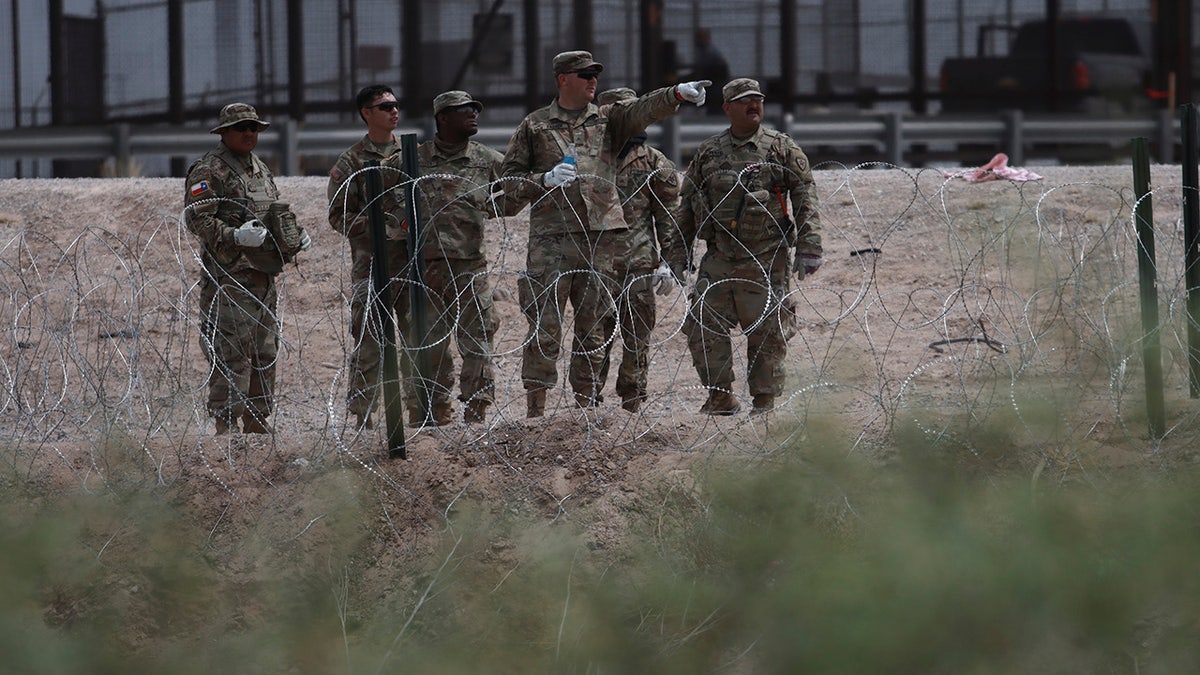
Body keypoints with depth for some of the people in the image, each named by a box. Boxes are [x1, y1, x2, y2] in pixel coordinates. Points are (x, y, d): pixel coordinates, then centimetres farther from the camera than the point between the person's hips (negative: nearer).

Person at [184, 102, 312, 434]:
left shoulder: (261, 169, 19)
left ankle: (257, 423, 21)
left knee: (265, 352, 13)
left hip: (264, 277, 9)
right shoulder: (209, 170, -8)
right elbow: (196, 218, -17)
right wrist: (235, 236, -29)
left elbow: (276, 213, 28)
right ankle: (225, 424, -9)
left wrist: (296, 235, 8)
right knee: (231, 354, -11)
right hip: (228, 278, -9)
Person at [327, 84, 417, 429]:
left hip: (413, 261, 3)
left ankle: (419, 411, 11)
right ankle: (362, 416, 3)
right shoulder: (352, 161, 2)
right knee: (368, 340, -3)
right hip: (371, 263, -3)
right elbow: (339, 216, -2)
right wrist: (386, 227, -14)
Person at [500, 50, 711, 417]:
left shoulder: (607, 119, 15)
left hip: (601, 235, 3)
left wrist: (678, 94, -23)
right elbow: (511, 180, 9)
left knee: (594, 328, 5)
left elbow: (643, 110, -4)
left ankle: (587, 406, 12)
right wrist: (545, 180, -10)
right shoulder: (534, 126, 9)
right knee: (544, 327, -8)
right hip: (552, 237, -3)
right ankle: (535, 409, -5)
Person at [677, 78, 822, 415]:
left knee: (767, 331, -1)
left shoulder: (782, 148, 4)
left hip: (766, 260, -3)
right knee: (703, 327, -2)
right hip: (718, 258, 3)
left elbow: (805, 199, 0)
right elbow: (688, 206, 16)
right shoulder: (708, 152, 11)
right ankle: (721, 397, 10)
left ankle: (764, 400, 11)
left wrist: (808, 249, -9)